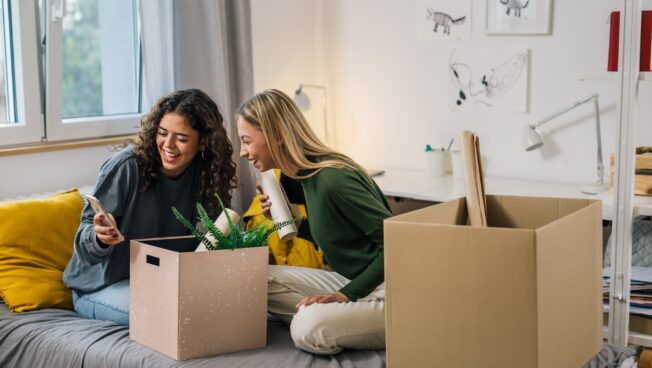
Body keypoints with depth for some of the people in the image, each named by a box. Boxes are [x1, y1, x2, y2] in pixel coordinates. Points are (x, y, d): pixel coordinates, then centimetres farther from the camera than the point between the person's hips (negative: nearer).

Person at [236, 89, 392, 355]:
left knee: (308, 329, -30)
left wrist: (346, 294, -21)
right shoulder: (308, 174, 7)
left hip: (389, 287, -9)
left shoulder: (332, 179, -21)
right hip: (353, 281, 9)